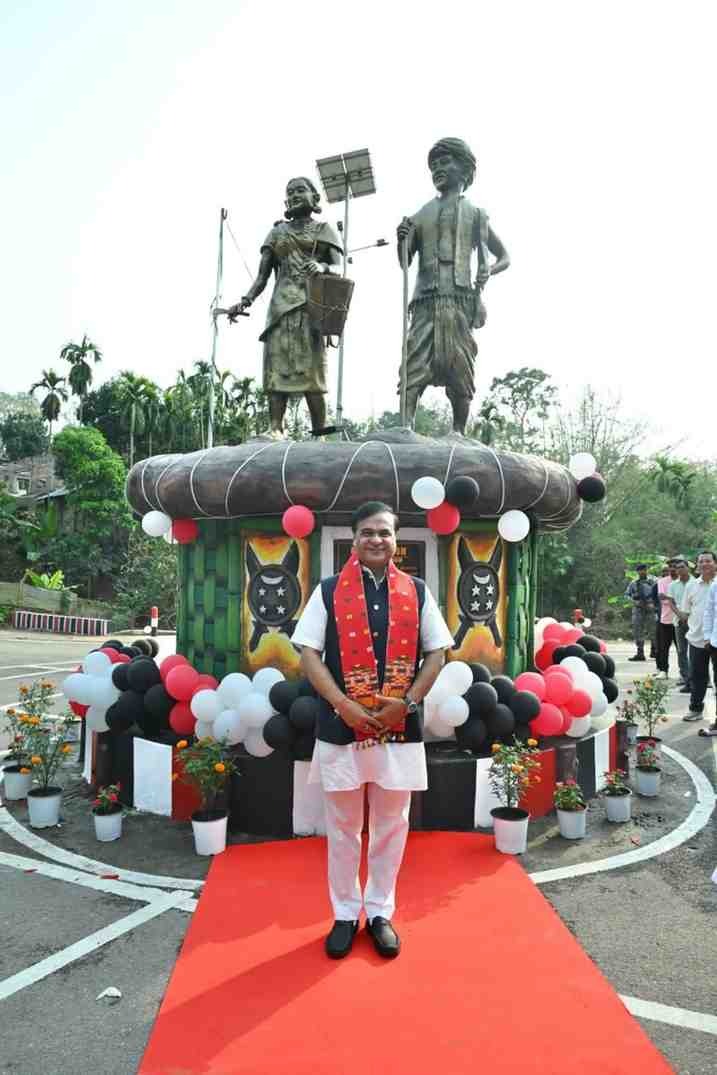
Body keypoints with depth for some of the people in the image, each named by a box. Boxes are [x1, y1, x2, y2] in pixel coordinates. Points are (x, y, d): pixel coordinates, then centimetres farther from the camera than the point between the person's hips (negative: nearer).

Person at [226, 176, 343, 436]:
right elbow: (262, 275, 15)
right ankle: (275, 430, -16)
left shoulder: (324, 230, 15)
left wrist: (323, 266, -20)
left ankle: (320, 433, -13)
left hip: (311, 304, -3)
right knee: (277, 368, -10)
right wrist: (245, 301, -3)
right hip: (280, 306, 3)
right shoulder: (277, 232, 22)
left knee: (311, 370, -12)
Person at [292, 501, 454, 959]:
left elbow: (436, 653, 4)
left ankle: (381, 912, 32)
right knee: (343, 827, 13)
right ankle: (345, 914, 31)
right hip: (341, 726, -1)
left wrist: (407, 702, -9)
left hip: (401, 728, 1)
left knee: (391, 826, 14)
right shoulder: (328, 591, -1)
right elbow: (309, 654, -4)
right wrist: (344, 705, -14)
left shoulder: (417, 592, 3)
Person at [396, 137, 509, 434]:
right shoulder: (420, 215, 20)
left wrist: (490, 269, -2)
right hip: (426, 303, 1)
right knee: (414, 369, -14)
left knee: (460, 375, -4)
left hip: (461, 301, -1)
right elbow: (405, 262, 19)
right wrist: (401, 239, -1)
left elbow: (504, 257, 20)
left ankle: (459, 436, 1)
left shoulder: (475, 215, 15)